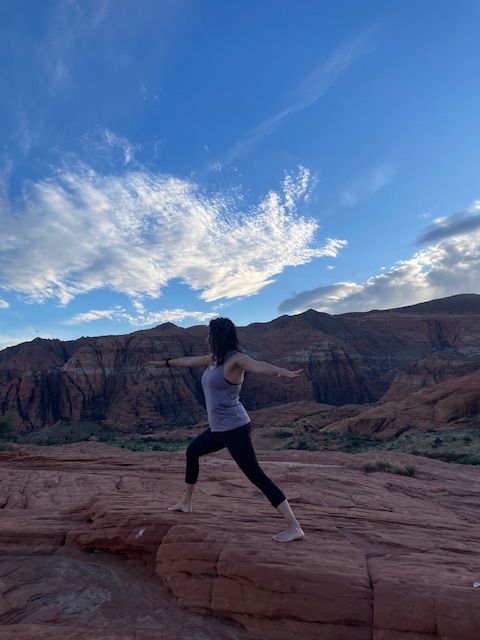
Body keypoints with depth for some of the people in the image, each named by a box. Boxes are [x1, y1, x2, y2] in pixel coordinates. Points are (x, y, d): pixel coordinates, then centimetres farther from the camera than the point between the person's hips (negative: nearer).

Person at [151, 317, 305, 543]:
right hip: (219, 428, 10)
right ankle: (186, 502, 44)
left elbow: (257, 365, -37)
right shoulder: (215, 358, 9)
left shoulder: (235, 359, -17)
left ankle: (294, 528, -6)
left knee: (256, 475, -12)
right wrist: (167, 362, 40)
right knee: (192, 451, 26)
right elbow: (190, 360, 25)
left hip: (234, 428, -10)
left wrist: (282, 372, -57)